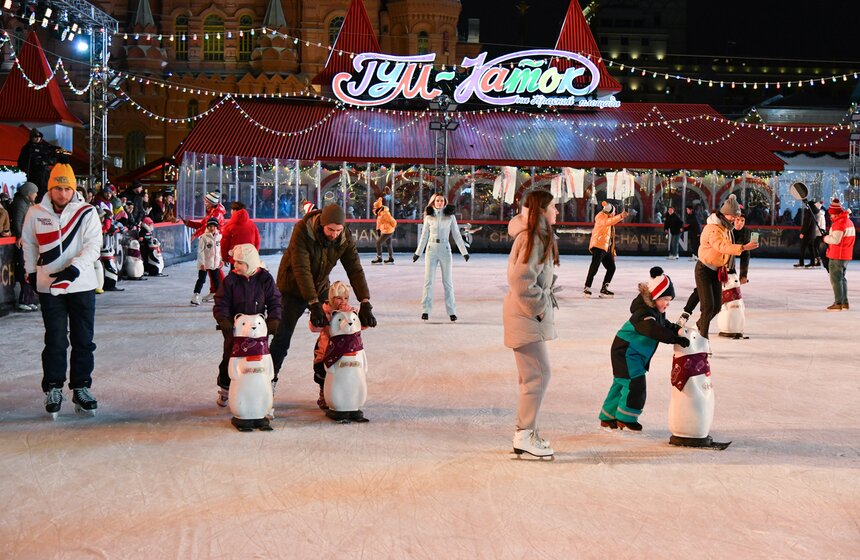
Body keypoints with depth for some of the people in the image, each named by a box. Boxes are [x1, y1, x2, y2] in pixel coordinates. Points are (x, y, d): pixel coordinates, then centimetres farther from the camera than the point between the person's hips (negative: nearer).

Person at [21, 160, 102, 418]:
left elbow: (93, 245, -13)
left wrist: (74, 268, -25)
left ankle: (81, 388, 18)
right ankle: (53, 388, 14)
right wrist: (31, 272, 15)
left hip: (82, 286, 0)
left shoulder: (86, 213, -6)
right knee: (55, 341, 2)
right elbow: (28, 244, 14)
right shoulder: (36, 213, 0)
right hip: (49, 288, 0)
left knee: (83, 340, 6)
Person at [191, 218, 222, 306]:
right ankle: (195, 298, -3)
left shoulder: (219, 236, 3)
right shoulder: (204, 237, -13)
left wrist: (221, 260, 10)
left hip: (215, 263, 5)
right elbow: (200, 251, -13)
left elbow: (220, 249, 13)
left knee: (216, 280, 13)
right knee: (201, 280, -5)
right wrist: (202, 263, -16)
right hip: (204, 263, -5)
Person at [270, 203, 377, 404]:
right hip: (294, 288, -4)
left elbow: (355, 269, -18)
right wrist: (314, 304, -41)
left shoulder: (345, 238, -16)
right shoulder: (302, 231, -29)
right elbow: (301, 270, -35)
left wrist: (365, 304, -30)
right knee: (283, 336, -6)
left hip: (320, 288, 4)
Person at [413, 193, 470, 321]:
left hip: (445, 249, -1)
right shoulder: (429, 217, 5)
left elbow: (456, 235, 5)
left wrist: (464, 252, 1)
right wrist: (418, 252, 12)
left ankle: (451, 311, 5)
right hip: (431, 249, 1)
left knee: (447, 281, 3)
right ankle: (425, 310, -2)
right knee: (428, 280, -3)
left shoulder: (450, 216, 3)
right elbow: (424, 235, 12)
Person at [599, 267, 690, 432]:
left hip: (636, 354, 10)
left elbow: (664, 325, 20)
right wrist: (676, 339, -52)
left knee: (622, 383, 15)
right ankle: (625, 418, 1)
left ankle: (608, 417, 24)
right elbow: (654, 330, -45)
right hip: (625, 351, -10)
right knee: (635, 383, -13)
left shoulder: (657, 312, 4)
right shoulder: (643, 314, -29)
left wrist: (676, 330, 0)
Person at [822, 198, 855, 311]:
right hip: (846, 255, 9)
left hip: (837, 256, -9)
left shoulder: (839, 223, -18)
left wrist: (826, 238, -6)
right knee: (842, 278, 16)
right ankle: (845, 303, 18)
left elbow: (835, 240, -24)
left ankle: (838, 303, -3)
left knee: (836, 279, -3)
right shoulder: (849, 221, 13)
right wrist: (830, 237, 10)